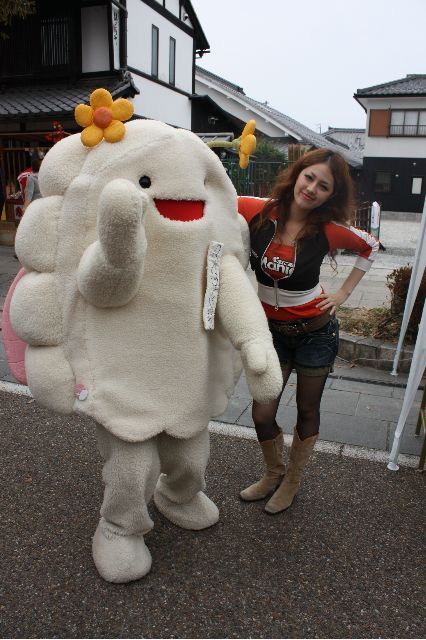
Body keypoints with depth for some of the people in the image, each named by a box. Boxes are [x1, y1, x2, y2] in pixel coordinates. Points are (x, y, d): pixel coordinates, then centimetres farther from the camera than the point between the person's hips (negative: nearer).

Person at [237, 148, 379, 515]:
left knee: (307, 412, 14)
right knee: (262, 416, 7)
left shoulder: (329, 230, -15)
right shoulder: (257, 211, -15)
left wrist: (343, 294, -2)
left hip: (316, 330, -1)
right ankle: (273, 474, 38)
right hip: (271, 330, 2)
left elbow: (371, 246, 5)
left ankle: (292, 482, 39)